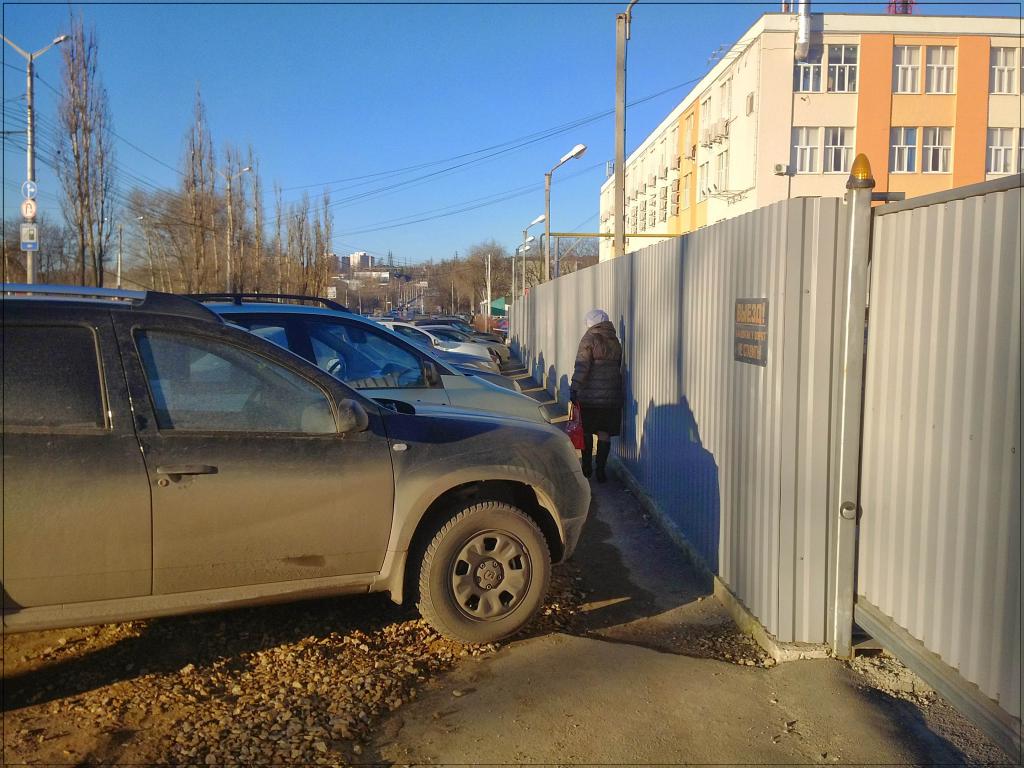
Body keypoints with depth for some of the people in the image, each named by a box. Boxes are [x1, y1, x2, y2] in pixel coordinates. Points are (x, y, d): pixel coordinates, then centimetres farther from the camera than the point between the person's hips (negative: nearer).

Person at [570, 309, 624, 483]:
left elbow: (581, 367, -14)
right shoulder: (615, 341, 9)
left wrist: (574, 389, -11)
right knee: (604, 434, 6)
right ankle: (601, 471, 7)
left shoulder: (589, 339, -8)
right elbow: (618, 367, 15)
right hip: (612, 396, 4)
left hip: (590, 396, -4)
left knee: (586, 432, 12)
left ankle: (586, 467, 22)